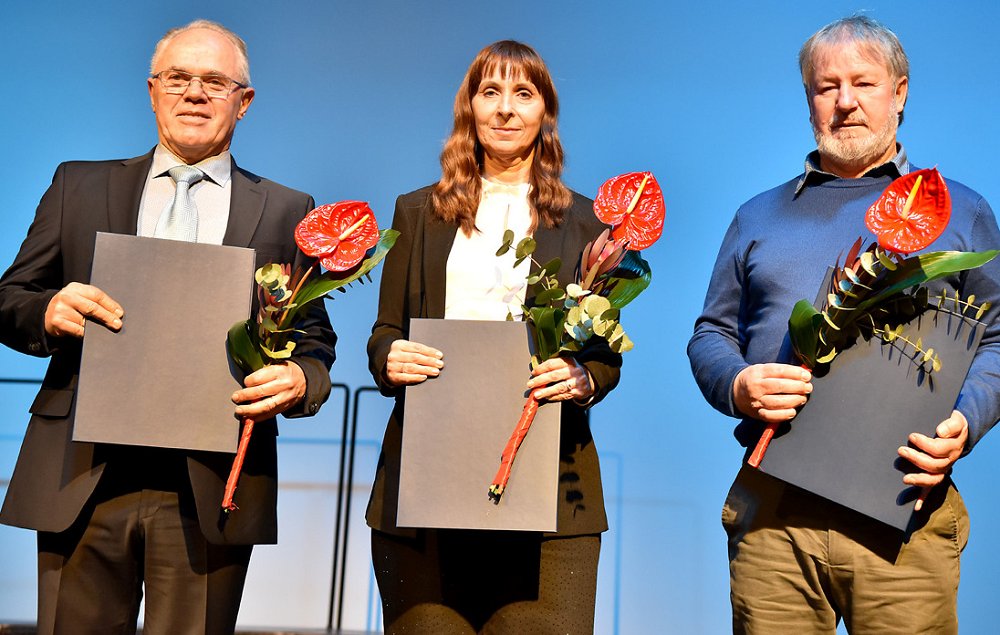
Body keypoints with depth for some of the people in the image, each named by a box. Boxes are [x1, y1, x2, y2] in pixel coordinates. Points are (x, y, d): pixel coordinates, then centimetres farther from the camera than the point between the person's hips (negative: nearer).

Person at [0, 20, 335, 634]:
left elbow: (315, 342, 8)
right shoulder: (79, 186, 12)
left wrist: (299, 380, -15)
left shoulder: (285, 212, 9)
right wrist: (50, 310, -12)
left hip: (212, 488, -1)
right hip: (83, 477, 1)